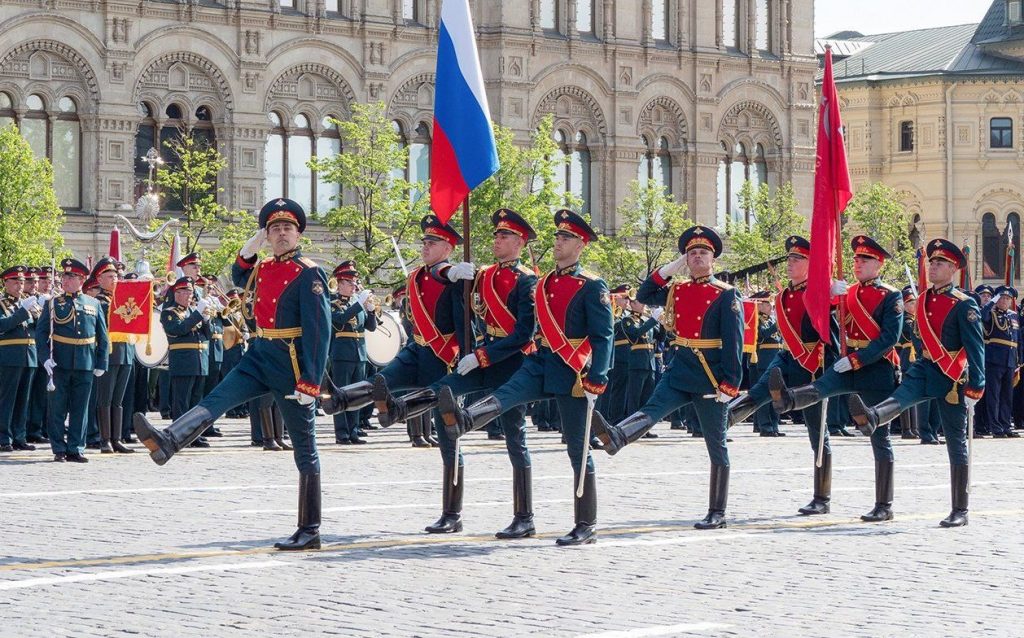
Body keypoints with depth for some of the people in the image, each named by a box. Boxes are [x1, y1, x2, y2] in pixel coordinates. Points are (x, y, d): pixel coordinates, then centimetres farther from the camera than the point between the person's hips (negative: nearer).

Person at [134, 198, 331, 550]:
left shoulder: (308, 274, -12)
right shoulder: (263, 269, 9)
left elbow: (319, 330, -18)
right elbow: (240, 278, 32)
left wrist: (310, 382, -24)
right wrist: (246, 252, 10)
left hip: (291, 365, -7)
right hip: (260, 356, 7)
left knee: (304, 447, 0)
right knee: (217, 399, -15)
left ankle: (310, 531, 2)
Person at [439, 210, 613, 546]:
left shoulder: (592, 287, -7)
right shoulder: (543, 284, 12)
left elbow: (603, 337, -11)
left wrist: (596, 380, -20)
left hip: (572, 371, -5)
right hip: (540, 364, 5)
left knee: (578, 449, 0)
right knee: (505, 395, -26)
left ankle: (586, 527, 5)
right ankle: (462, 419, -56)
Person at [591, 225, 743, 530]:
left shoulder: (726, 295, -6)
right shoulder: (677, 290, 10)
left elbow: (734, 342, -11)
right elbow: (644, 296, 15)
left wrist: (729, 385, -18)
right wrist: (672, 267, 6)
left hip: (710, 379, -4)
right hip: (679, 373, 4)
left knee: (716, 445, 4)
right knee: (651, 410, -24)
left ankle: (717, 513, 8)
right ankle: (616, 436, -52)